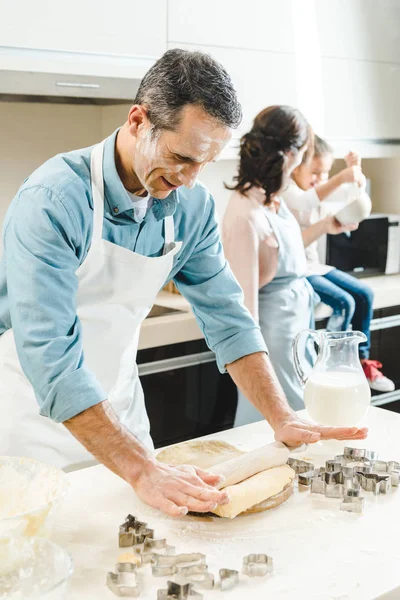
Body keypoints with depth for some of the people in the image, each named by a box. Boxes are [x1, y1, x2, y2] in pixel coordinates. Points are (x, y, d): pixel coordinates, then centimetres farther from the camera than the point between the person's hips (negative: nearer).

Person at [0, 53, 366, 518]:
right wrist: (142, 471, -37)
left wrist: (283, 420, -10)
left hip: (119, 405, 5)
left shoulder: (193, 205, -7)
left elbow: (226, 318, -1)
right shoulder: (54, 200, -26)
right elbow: (51, 358, -33)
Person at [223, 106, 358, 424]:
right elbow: (245, 294, -22)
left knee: (298, 414, 21)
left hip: (298, 312, 9)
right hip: (274, 323, -9)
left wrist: (324, 228, 16)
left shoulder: (274, 198, 1)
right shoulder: (246, 214, -25)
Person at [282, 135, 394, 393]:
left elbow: (356, 194, 8)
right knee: (344, 302, -21)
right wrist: (340, 178, -47)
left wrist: (355, 170, -12)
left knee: (365, 294, 1)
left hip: (315, 265, 9)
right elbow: (306, 201, -37)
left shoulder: (319, 187, 9)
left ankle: (361, 360, 9)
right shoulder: (286, 189, -15)